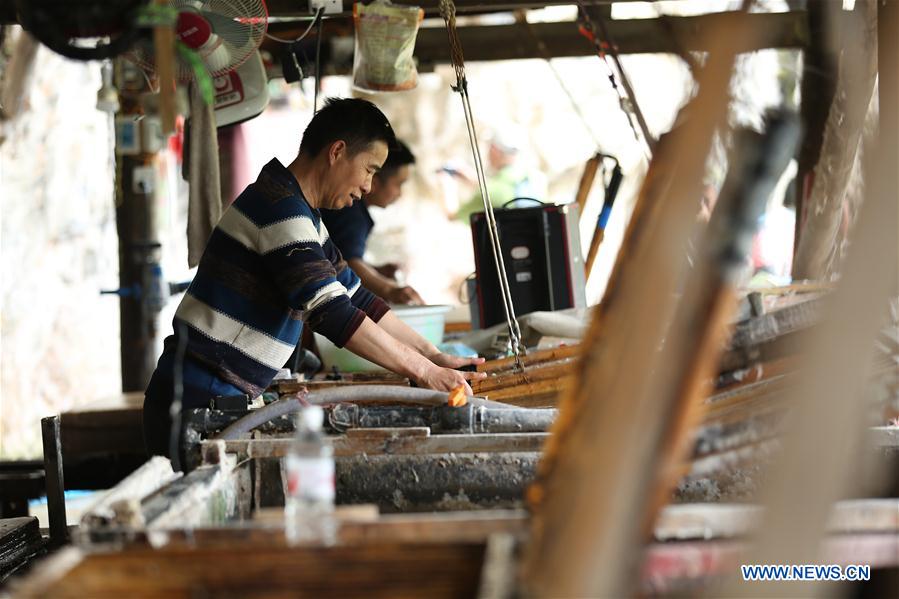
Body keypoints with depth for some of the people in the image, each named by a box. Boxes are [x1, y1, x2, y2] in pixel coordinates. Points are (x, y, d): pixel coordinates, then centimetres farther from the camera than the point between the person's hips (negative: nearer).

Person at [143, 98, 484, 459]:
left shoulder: (302, 215, 17)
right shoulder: (280, 207, -17)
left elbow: (356, 299, 21)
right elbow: (331, 312, -25)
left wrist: (432, 356, 13)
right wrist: (424, 373, -21)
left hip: (228, 399, 10)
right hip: (200, 400, -10)